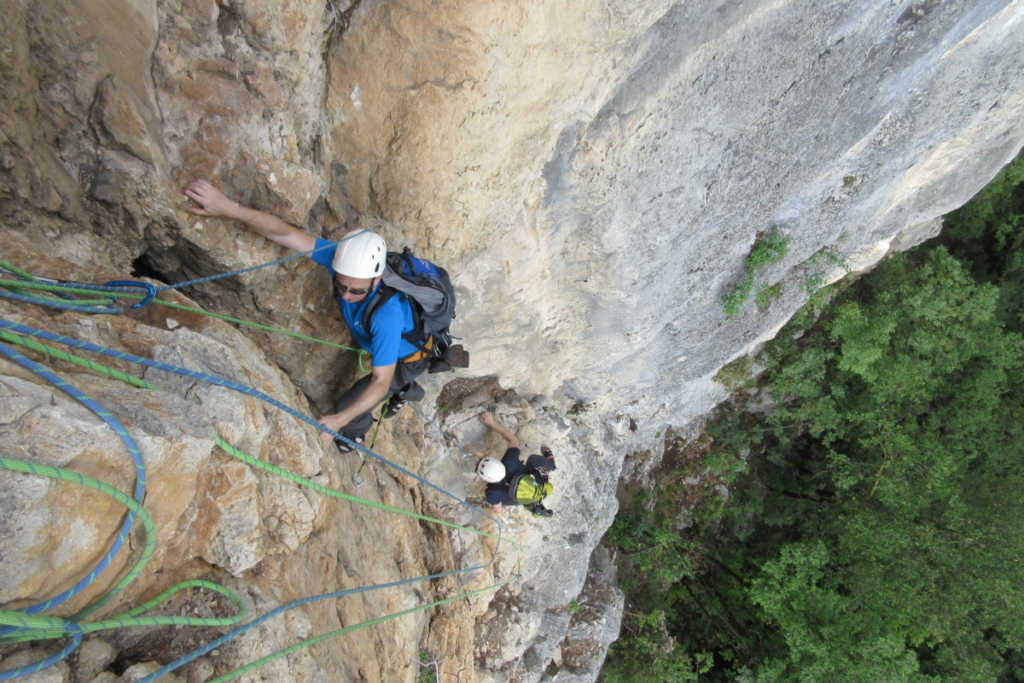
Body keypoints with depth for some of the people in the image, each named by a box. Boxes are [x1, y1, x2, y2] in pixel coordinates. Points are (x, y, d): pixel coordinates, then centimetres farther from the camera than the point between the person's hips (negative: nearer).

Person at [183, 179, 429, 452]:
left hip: (407, 359, -6)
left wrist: (341, 419, -47)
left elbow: (381, 381, -40)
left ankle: (356, 432, 32)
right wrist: (230, 208, -38)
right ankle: (406, 391, 68)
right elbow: (288, 234, -29)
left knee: (347, 407, -4)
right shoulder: (342, 259, -30)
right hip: (380, 345, 6)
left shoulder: (387, 315, -46)